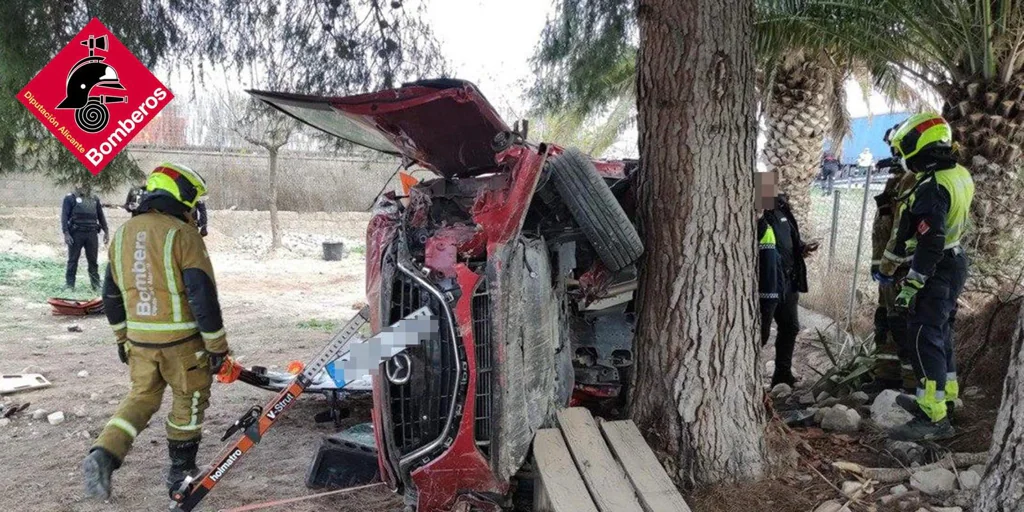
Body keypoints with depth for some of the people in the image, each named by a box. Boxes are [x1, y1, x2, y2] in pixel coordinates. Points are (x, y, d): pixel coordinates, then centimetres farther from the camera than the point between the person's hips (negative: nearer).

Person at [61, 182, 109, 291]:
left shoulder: (95, 199, 15)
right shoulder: (70, 198, 1)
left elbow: (101, 216, 19)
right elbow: (64, 216, -4)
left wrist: (106, 231, 12)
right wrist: (66, 233, -13)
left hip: (92, 233, 3)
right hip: (76, 233, -3)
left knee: (93, 260, 7)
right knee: (73, 260, 3)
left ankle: (96, 285, 11)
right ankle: (69, 284, 10)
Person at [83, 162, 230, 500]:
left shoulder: (122, 234, 6)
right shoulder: (183, 235, -16)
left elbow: (111, 295, 14)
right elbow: (203, 297, -17)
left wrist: (122, 337, 24)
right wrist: (217, 347, -9)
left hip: (139, 339, 6)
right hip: (181, 339, -5)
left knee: (141, 397, 21)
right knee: (189, 401, 13)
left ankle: (104, 454, 1)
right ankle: (181, 472, 23)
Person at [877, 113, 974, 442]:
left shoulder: (931, 188, -24)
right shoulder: (959, 175, 5)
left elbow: (931, 244, -26)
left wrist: (911, 285, -22)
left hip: (936, 270, -10)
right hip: (955, 262, 10)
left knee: (924, 339, -8)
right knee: (940, 332, 21)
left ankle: (934, 417, -7)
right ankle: (945, 393, 36)